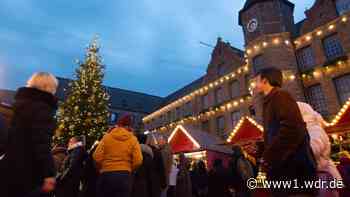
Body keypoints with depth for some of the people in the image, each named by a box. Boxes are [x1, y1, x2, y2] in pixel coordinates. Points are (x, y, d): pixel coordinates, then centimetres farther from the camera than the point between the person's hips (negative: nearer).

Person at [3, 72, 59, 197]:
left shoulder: (20, 101, 13)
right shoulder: (42, 107, -17)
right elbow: (41, 143, -25)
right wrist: (48, 173, -24)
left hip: (11, 168, 9)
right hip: (29, 172, -9)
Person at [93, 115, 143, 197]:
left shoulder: (107, 137, 0)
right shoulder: (133, 139, 0)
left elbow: (97, 157, -5)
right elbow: (138, 161, -7)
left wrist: (102, 168, 14)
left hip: (106, 175, 0)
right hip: (125, 176, 0)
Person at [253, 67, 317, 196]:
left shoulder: (280, 96, -9)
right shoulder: (270, 102, 20)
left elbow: (292, 129, -24)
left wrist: (268, 156, -20)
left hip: (294, 166, -9)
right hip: (282, 167, 9)